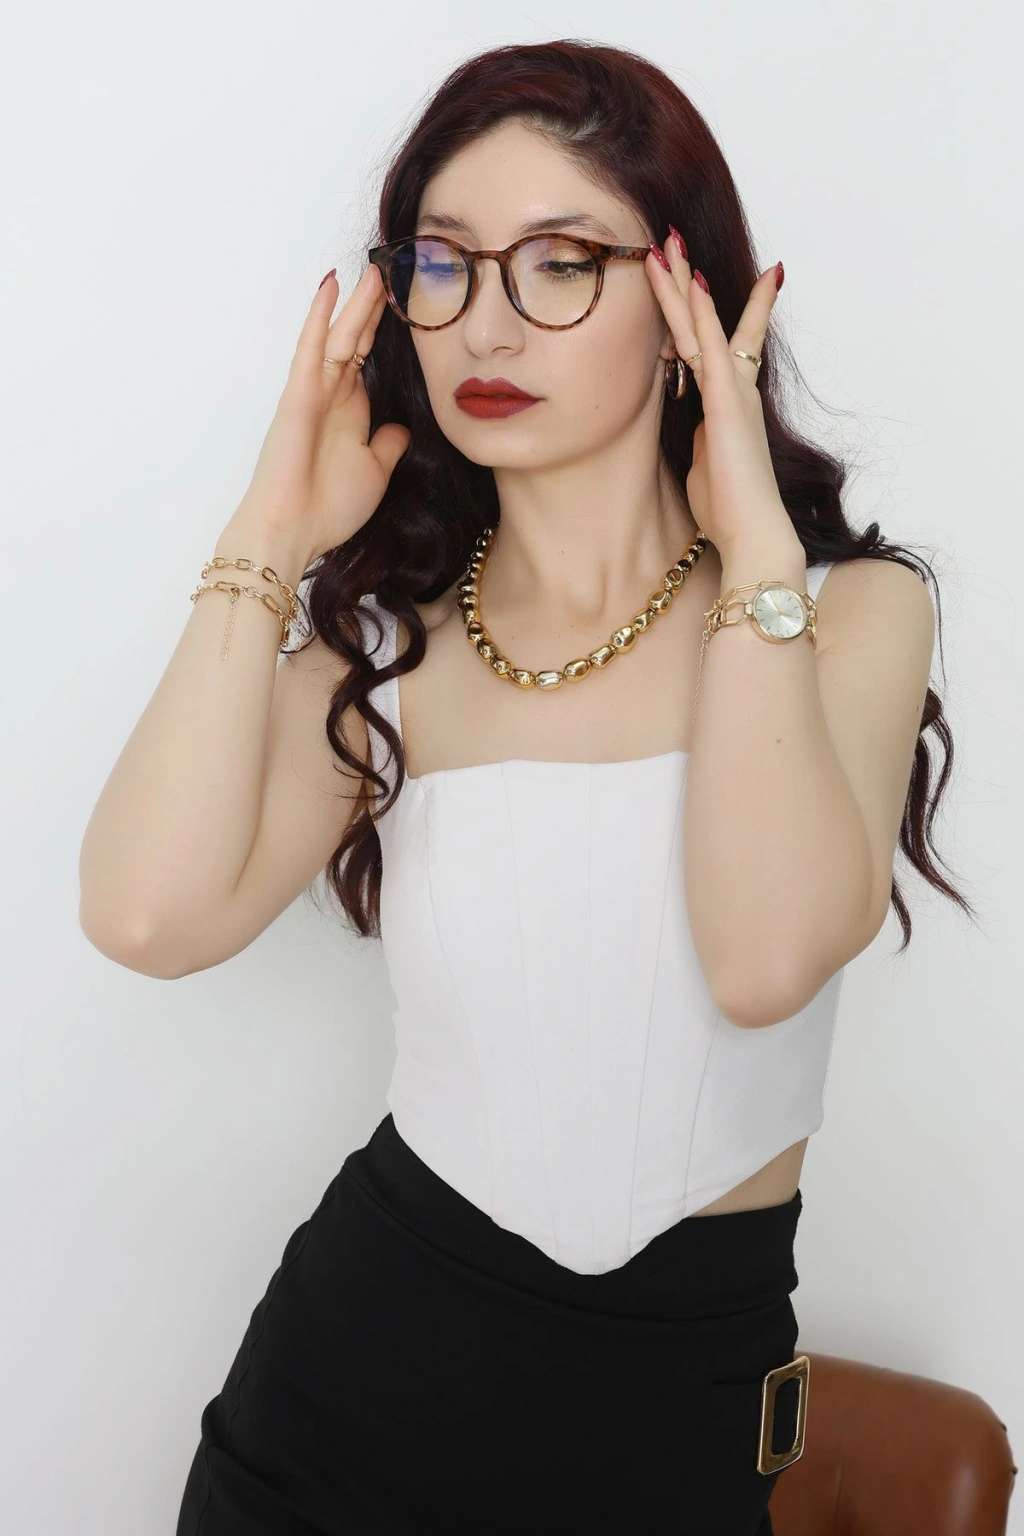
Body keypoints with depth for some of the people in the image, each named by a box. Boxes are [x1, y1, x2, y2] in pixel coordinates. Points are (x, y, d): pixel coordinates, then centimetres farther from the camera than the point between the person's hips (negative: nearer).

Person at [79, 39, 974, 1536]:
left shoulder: (852, 608, -7)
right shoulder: (388, 641, -1)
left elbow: (768, 955, -26)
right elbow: (152, 913, -19)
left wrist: (753, 544, -20)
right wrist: (273, 537, -13)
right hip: (365, 1343, 2)